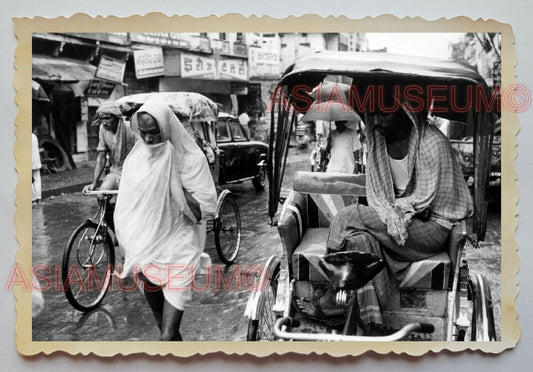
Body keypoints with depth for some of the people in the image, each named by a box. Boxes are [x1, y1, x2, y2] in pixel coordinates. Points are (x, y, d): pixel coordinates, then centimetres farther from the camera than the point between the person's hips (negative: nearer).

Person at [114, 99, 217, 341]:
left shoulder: (189, 158, -10)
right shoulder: (136, 156, 3)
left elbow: (205, 209, -13)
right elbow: (126, 206, 13)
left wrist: (173, 185, -20)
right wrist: (134, 253, 10)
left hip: (177, 251, -5)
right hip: (145, 250, 5)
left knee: (167, 335, -11)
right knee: (162, 325, 18)